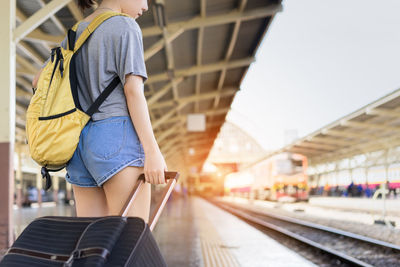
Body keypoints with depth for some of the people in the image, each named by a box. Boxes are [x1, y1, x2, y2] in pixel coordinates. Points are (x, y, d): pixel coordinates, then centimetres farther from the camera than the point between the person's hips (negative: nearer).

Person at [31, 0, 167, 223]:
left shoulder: (75, 34, 20)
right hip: (118, 137, -8)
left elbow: (39, 81, 25)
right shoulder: (125, 26, -1)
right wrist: (153, 151, -15)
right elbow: (133, 90, -11)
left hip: (82, 143, 8)